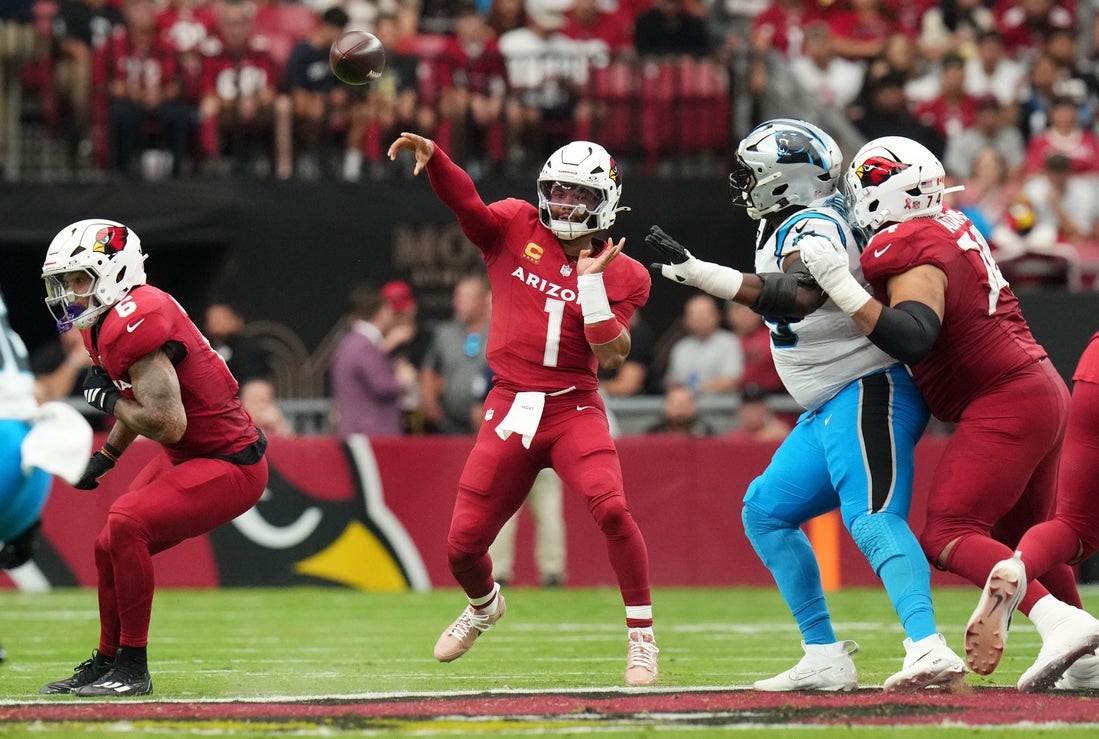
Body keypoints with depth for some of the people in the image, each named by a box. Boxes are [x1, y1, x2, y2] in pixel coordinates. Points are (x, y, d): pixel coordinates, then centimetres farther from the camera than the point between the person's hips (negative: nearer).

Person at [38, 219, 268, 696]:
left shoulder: (133, 322, -26)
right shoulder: (100, 324, 6)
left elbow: (167, 424, -28)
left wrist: (107, 399, -15)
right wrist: (105, 457, 14)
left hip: (230, 466, -10)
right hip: (188, 459, 10)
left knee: (127, 525, -24)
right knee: (110, 548, 12)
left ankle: (132, 669, -15)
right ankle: (107, 662, 29)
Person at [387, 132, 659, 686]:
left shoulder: (620, 275, 2)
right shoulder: (515, 230, 4)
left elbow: (612, 355, -8)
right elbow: (466, 203, -13)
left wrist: (590, 280, -14)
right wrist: (432, 156, -31)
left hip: (573, 408, -2)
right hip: (509, 407, 2)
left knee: (611, 508, -26)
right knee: (463, 543, 2)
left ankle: (641, 638, -12)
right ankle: (484, 606, 39)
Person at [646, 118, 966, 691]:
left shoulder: (814, 229, -16)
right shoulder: (781, 228, 13)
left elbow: (798, 296, -36)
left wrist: (698, 273, -41)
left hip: (868, 392, -11)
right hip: (827, 409, 11)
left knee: (872, 520, -27)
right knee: (766, 511, 12)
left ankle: (928, 648, -43)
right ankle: (826, 659, 10)